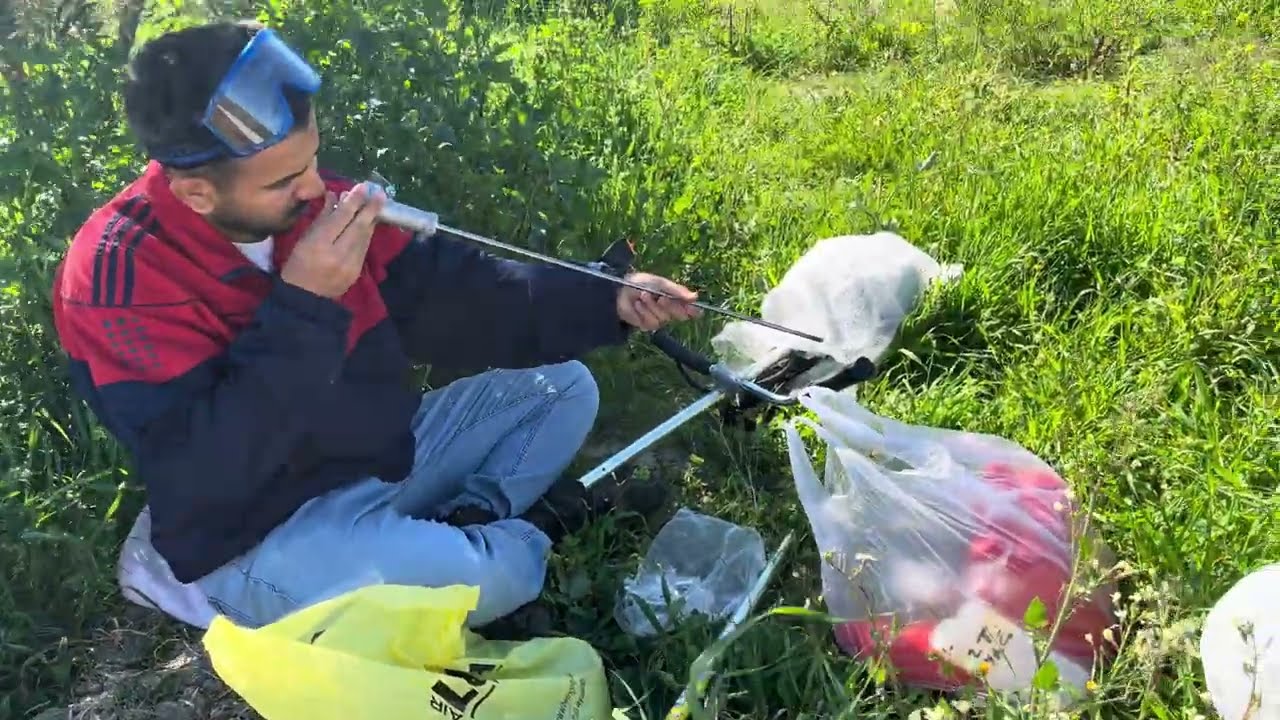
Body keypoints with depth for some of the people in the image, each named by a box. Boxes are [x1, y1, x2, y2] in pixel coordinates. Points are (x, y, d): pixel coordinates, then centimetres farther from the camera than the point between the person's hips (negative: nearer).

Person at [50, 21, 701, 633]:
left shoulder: (312, 200, -6)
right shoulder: (120, 274, -25)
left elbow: (445, 294, 0)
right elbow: (202, 473, -31)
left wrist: (608, 303, -6)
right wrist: (304, 306, -34)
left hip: (386, 450, 7)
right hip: (261, 535, -7)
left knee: (563, 386, 9)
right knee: (488, 576, -31)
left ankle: (467, 522, -6)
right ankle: (515, 535, 5)